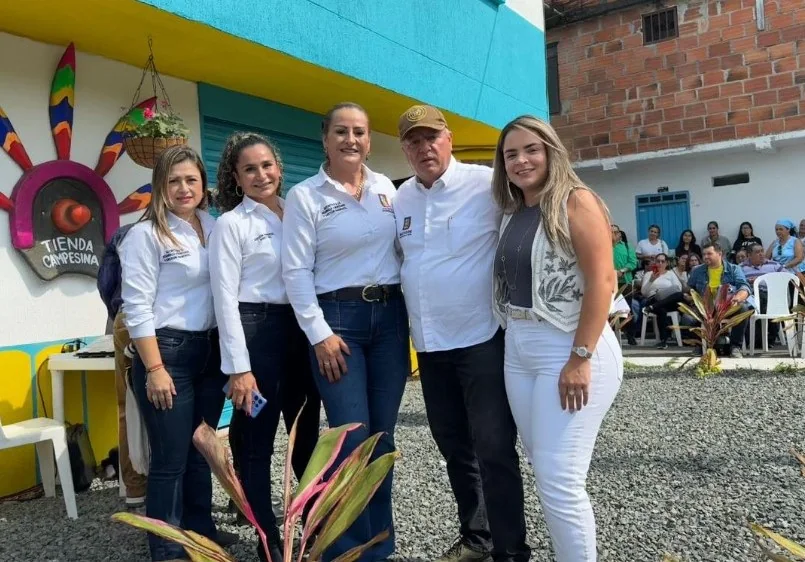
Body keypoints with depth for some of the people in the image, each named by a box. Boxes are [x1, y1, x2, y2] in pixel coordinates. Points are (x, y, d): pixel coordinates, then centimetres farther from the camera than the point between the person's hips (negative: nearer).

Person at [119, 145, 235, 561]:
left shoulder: (213, 228, 9)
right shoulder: (145, 234, -8)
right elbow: (137, 307, -13)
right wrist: (154, 369, -17)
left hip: (210, 349, 6)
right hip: (167, 351, -6)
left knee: (202, 449, 16)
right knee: (171, 458, 2)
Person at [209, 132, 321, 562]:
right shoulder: (230, 223, -4)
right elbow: (225, 297, -9)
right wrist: (239, 367, -14)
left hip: (300, 329, 5)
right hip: (256, 330, -5)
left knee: (307, 433, 16)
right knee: (256, 442, 5)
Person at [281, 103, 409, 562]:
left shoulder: (386, 188, 10)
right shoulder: (305, 196, -3)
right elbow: (296, 272, -6)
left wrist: (409, 317, 11)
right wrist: (319, 334, -12)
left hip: (390, 315, 4)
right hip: (338, 318, -4)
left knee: (383, 435, 9)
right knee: (352, 438, -4)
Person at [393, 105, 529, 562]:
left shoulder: (487, 184, -10)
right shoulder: (400, 199, 8)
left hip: (482, 338, -6)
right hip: (429, 344, 6)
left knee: (493, 448, 0)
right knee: (454, 445, 17)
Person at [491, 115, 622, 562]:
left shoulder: (575, 201, -7)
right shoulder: (511, 213, 14)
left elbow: (602, 279, -15)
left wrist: (581, 358, -20)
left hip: (568, 347, -7)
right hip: (518, 349, 8)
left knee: (559, 479, -6)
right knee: (545, 471, 14)